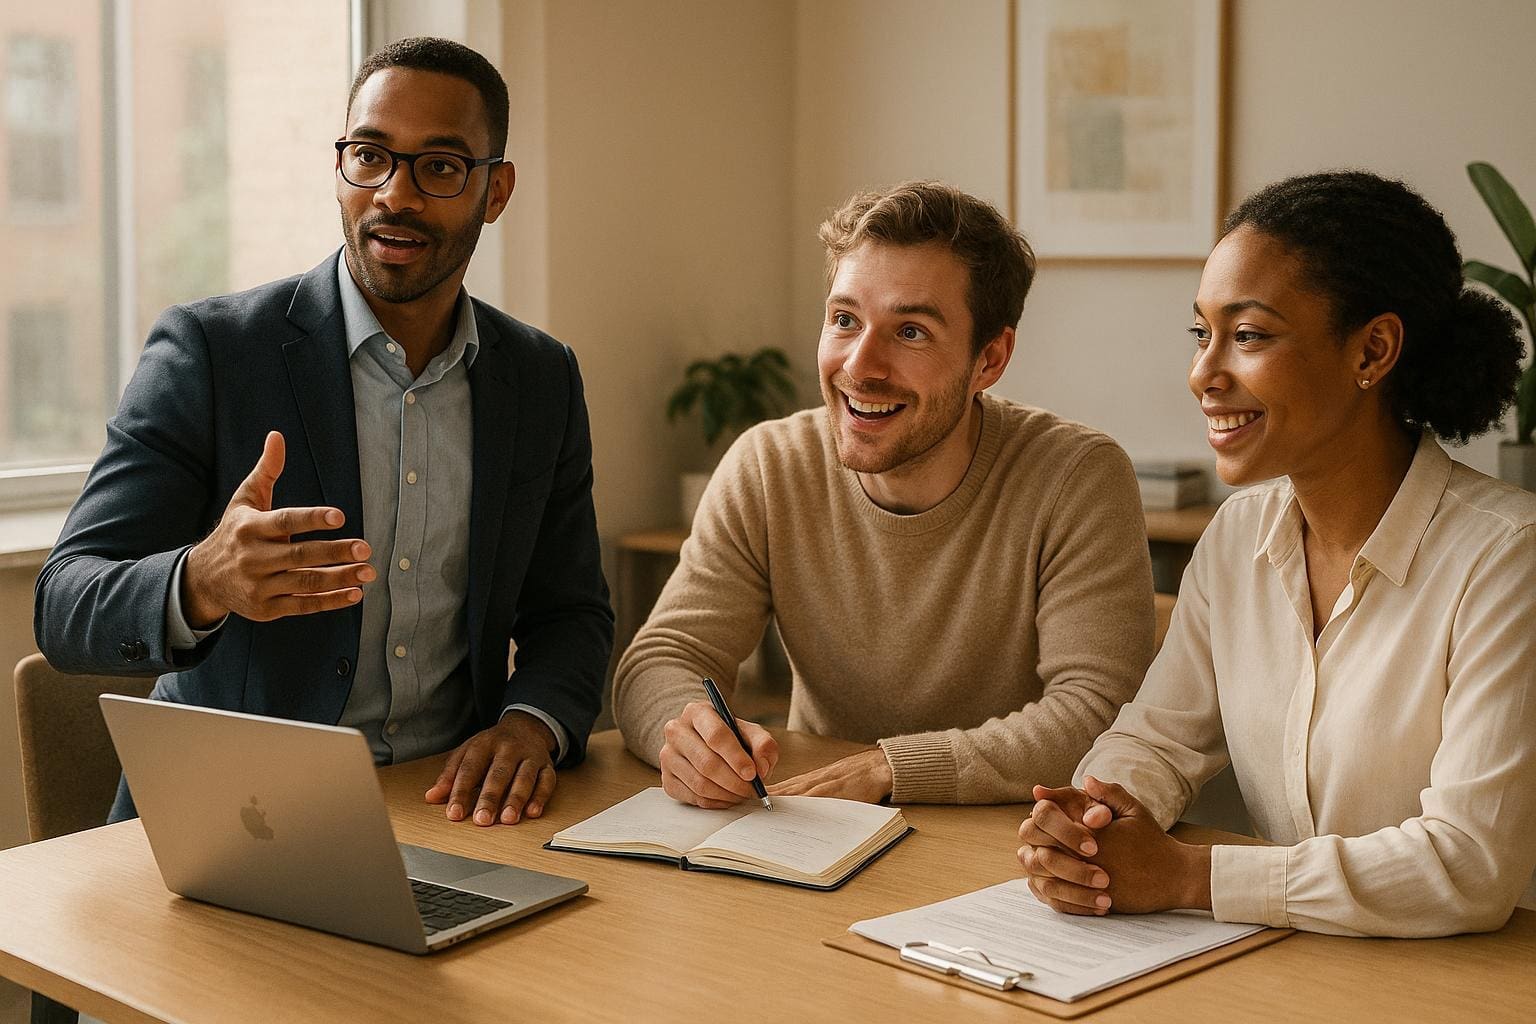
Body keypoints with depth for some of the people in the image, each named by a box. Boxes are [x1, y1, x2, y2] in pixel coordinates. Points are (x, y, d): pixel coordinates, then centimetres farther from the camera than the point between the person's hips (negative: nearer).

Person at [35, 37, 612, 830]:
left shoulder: (543, 380, 6)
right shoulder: (206, 351, -7)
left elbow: (569, 613, 12)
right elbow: (66, 611, -11)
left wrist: (530, 722, -11)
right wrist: (200, 585, -35)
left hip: (453, 805, 1)